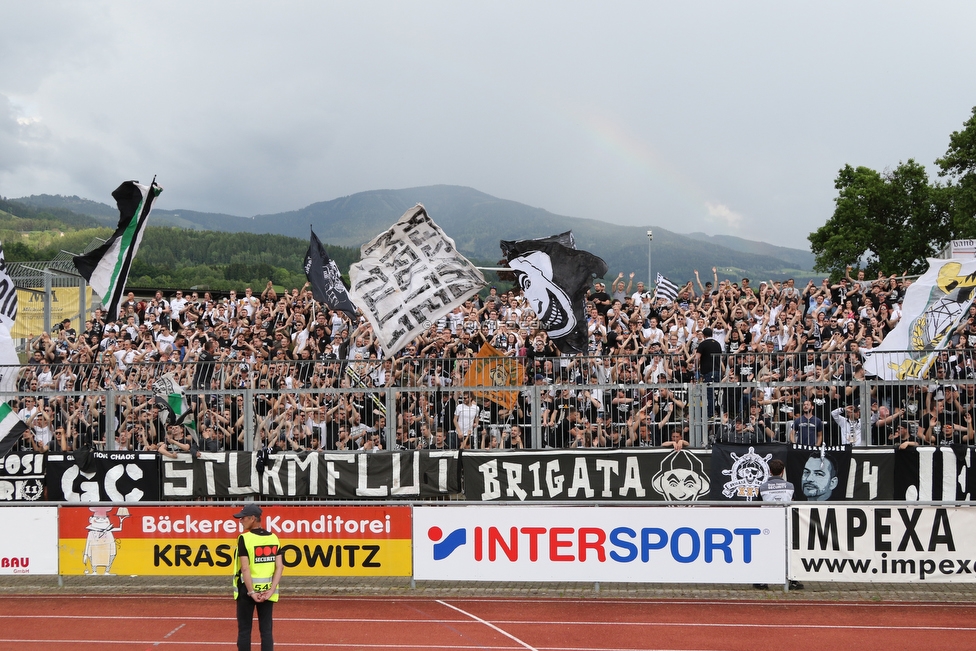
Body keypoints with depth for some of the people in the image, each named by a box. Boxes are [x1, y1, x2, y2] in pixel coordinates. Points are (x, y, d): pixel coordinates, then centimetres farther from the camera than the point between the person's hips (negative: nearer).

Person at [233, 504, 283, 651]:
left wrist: (251, 592, -14)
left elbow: (245, 568, -17)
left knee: (244, 629, 5)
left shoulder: (244, 538, -10)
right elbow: (280, 567, -2)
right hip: (267, 590, 4)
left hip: (248, 589, -4)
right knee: (266, 630, 7)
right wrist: (271, 591, -6)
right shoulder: (273, 538, 5)